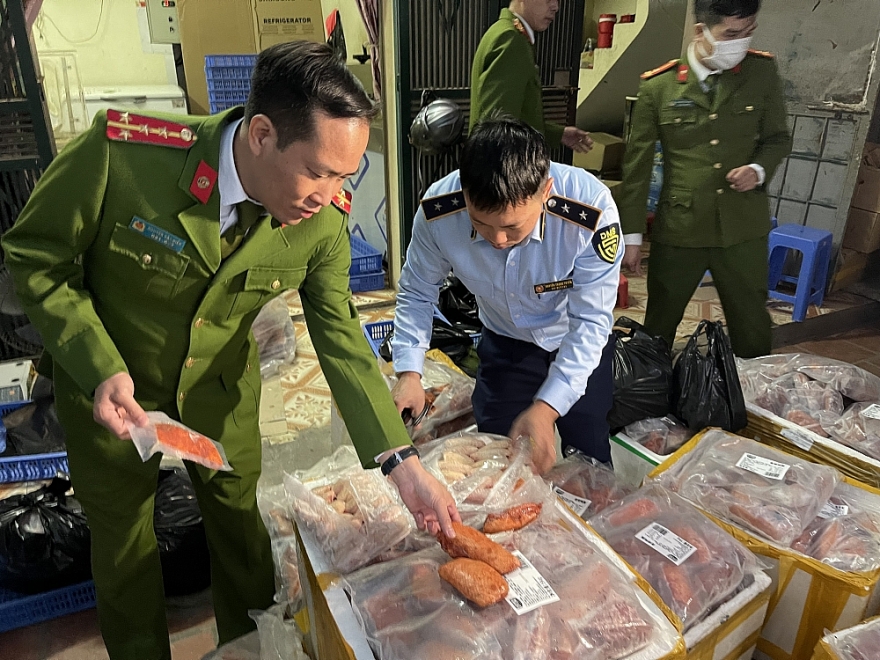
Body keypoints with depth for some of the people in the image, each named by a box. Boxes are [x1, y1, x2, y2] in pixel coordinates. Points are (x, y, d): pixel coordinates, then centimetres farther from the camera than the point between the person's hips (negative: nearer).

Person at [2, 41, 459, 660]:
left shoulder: (325, 221, -23)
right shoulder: (121, 150, -31)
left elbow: (342, 342, -17)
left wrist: (403, 464, -22)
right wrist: (101, 370, -29)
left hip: (222, 388, 2)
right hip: (108, 386, -1)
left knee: (239, 521, 20)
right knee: (123, 539, 18)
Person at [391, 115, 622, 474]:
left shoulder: (592, 209, -37)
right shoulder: (438, 211, -30)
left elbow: (590, 321, -29)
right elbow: (417, 292, -11)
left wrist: (546, 409, -35)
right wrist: (409, 373, -22)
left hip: (579, 347, -1)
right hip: (504, 343, 2)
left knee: (588, 460, 9)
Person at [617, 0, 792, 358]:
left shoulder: (762, 73, 0)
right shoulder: (658, 87, -5)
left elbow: (778, 137, 12)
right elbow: (637, 167, -2)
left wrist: (759, 170, -12)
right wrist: (631, 235, -2)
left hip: (743, 229, 2)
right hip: (678, 231, -1)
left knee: (752, 332, 13)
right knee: (657, 329, 14)